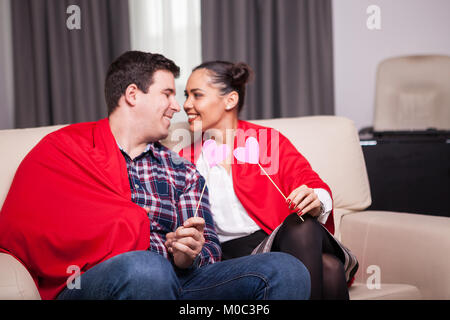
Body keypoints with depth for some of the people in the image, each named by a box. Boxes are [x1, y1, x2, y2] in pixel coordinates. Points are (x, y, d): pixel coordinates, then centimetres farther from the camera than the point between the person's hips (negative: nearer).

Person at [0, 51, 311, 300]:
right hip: (87, 285, -4)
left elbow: (209, 248, 16)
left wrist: (190, 257, -12)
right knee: (146, 268, -39)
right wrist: (166, 247, -5)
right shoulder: (63, 150, 9)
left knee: (286, 270, -18)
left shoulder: (184, 174, 23)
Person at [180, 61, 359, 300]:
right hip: (234, 255, -1)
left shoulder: (268, 140, 12)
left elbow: (312, 184, 2)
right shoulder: (187, 160, 17)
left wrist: (316, 202, -23)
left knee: (301, 225, -38)